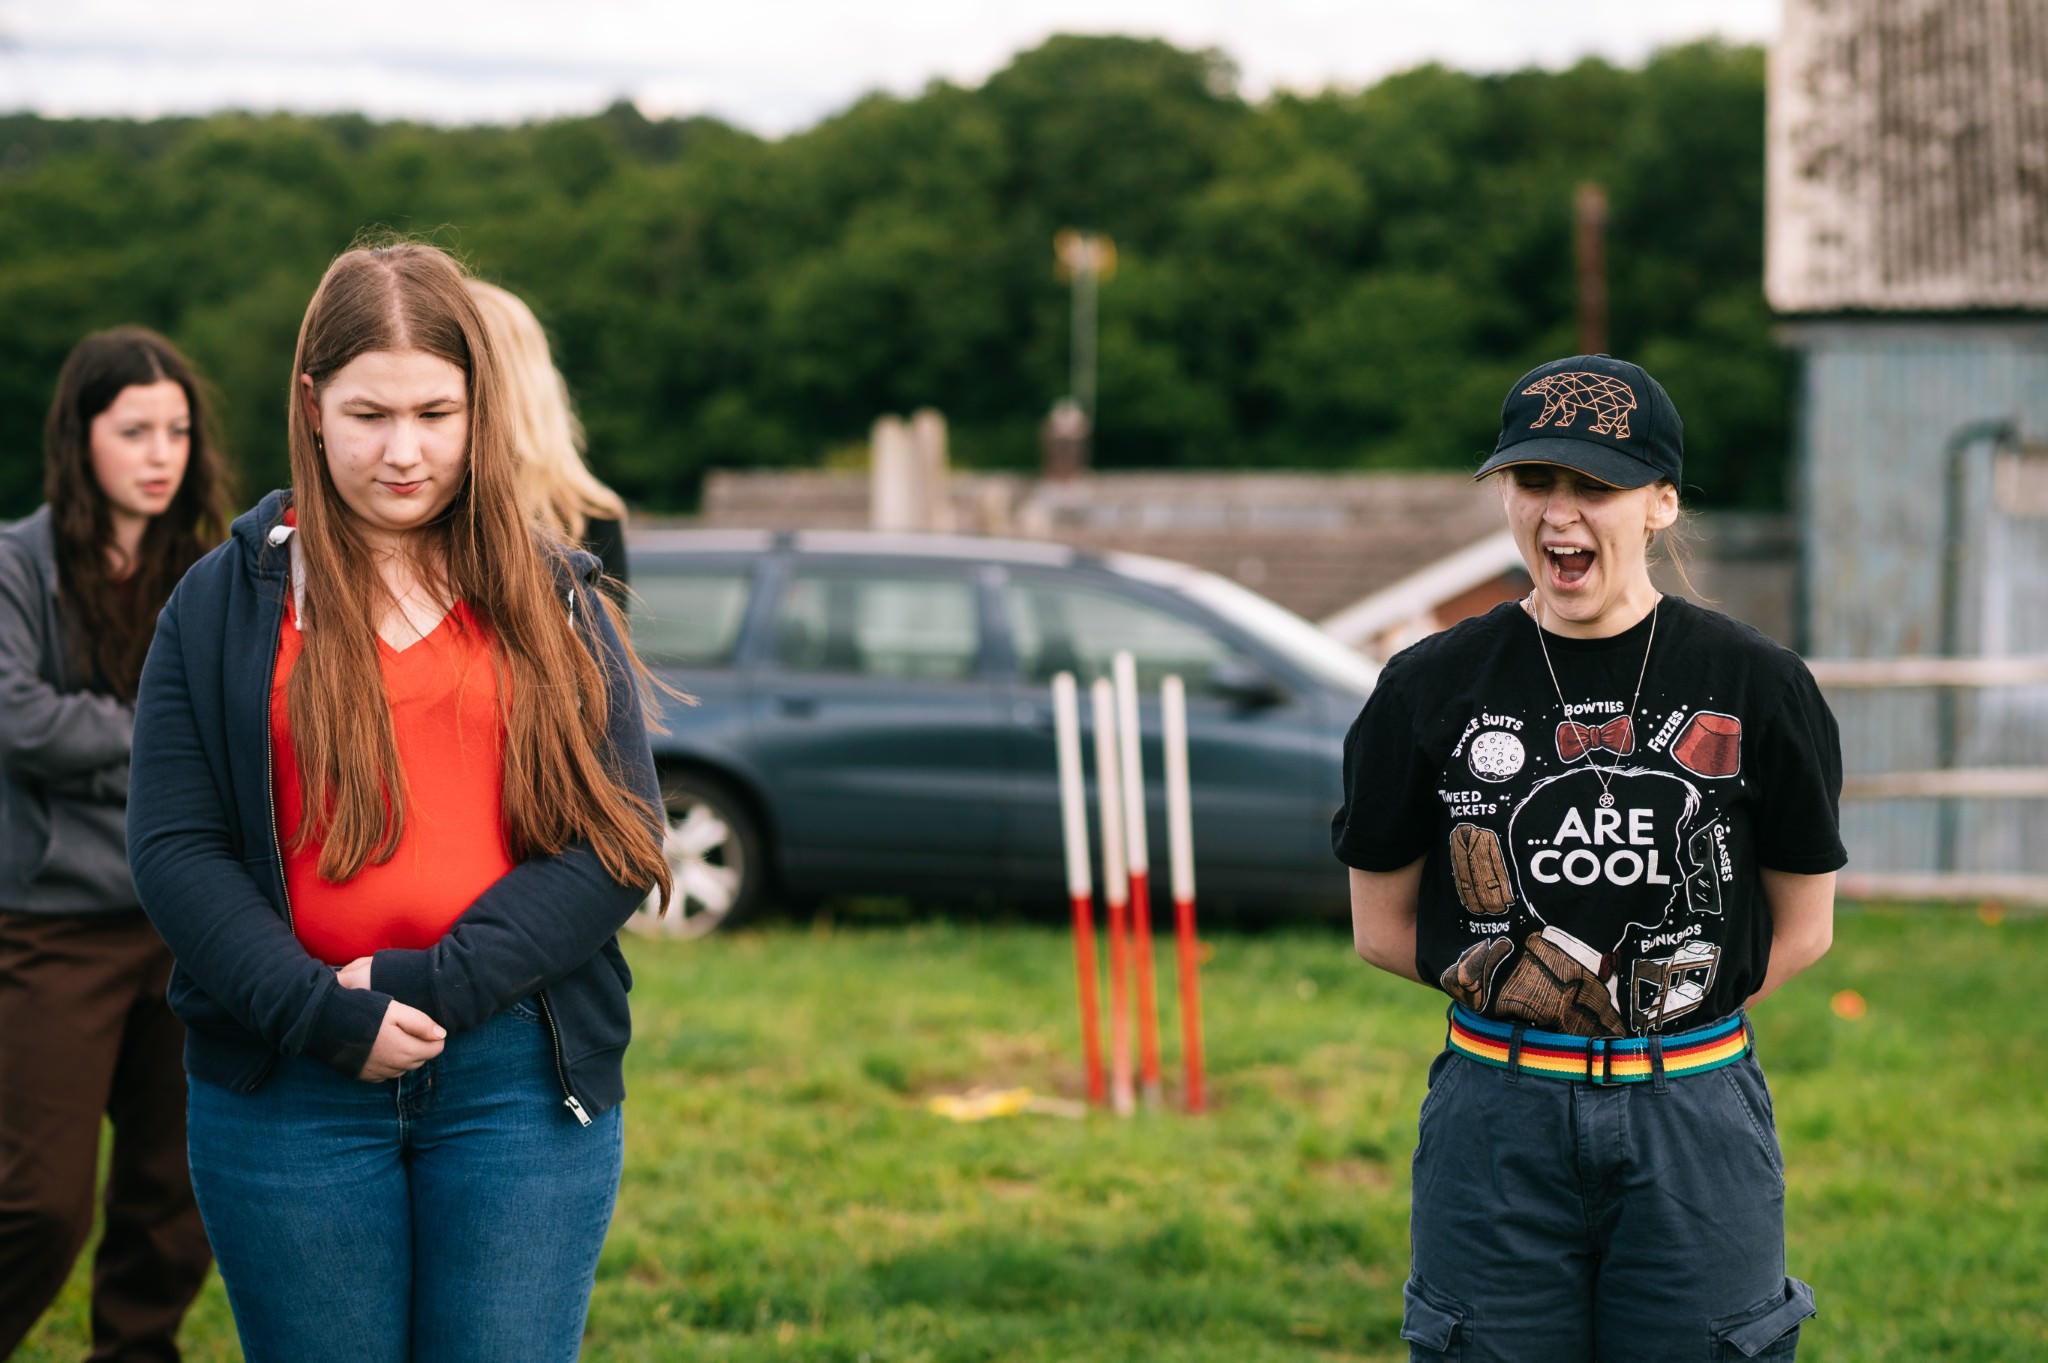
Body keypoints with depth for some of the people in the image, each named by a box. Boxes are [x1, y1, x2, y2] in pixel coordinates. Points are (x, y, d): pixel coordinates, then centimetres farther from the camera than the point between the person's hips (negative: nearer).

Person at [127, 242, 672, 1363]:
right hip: (289, 1089, 0)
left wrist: (438, 983, -11)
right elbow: (174, 847, -1)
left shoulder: (554, 599, 8)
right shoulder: (225, 603, 6)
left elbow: (620, 841, 0)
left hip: (522, 1076, 0)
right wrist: (322, 1014, -14)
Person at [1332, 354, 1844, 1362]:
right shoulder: (1432, 688, 2)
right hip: (1496, 1124, 1)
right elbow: (1383, 927, 7)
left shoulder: (1756, 686, 0)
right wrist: (1512, 985, -1)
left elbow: (1802, 927, 7)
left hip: (1697, 1117, 0)